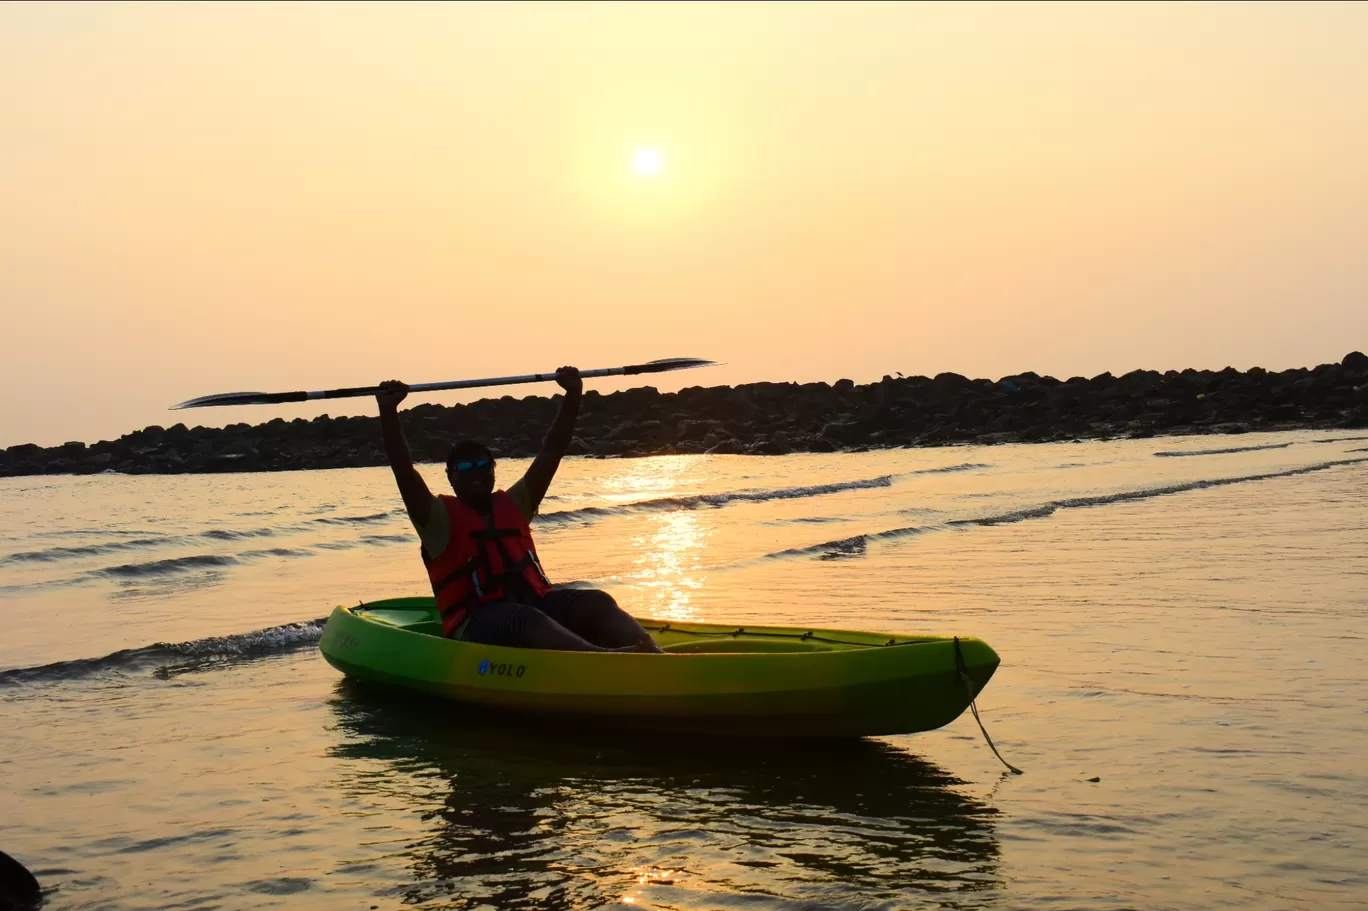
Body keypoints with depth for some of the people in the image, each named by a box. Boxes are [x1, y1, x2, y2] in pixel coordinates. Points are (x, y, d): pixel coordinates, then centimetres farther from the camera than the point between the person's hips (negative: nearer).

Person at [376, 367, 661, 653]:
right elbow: (403, 470, -7)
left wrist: (573, 395, 8)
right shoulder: (440, 517, 8)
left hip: (535, 602, 6)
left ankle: (653, 657, -49)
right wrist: (388, 410, -18)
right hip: (477, 621, -6)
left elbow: (550, 454, 17)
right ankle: (607, 659, -64)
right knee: (526, 619, -38)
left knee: (595, 602, -22)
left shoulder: (513, 504, 23)